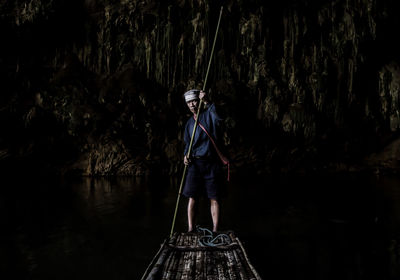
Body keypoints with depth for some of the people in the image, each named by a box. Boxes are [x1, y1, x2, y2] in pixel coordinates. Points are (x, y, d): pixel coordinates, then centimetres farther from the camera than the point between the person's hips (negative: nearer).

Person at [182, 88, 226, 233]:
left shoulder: (208, 114, 0)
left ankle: (215, 230, 3)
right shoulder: (189, 122, 16)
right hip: (195, 163, 4)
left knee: (214, 198, -1)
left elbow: (219, 117, -24)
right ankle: (190, 230, 0)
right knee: (192, 197, -2)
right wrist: (186, 155, 2)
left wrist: (207, 102, -32)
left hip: (211, 163, -4)